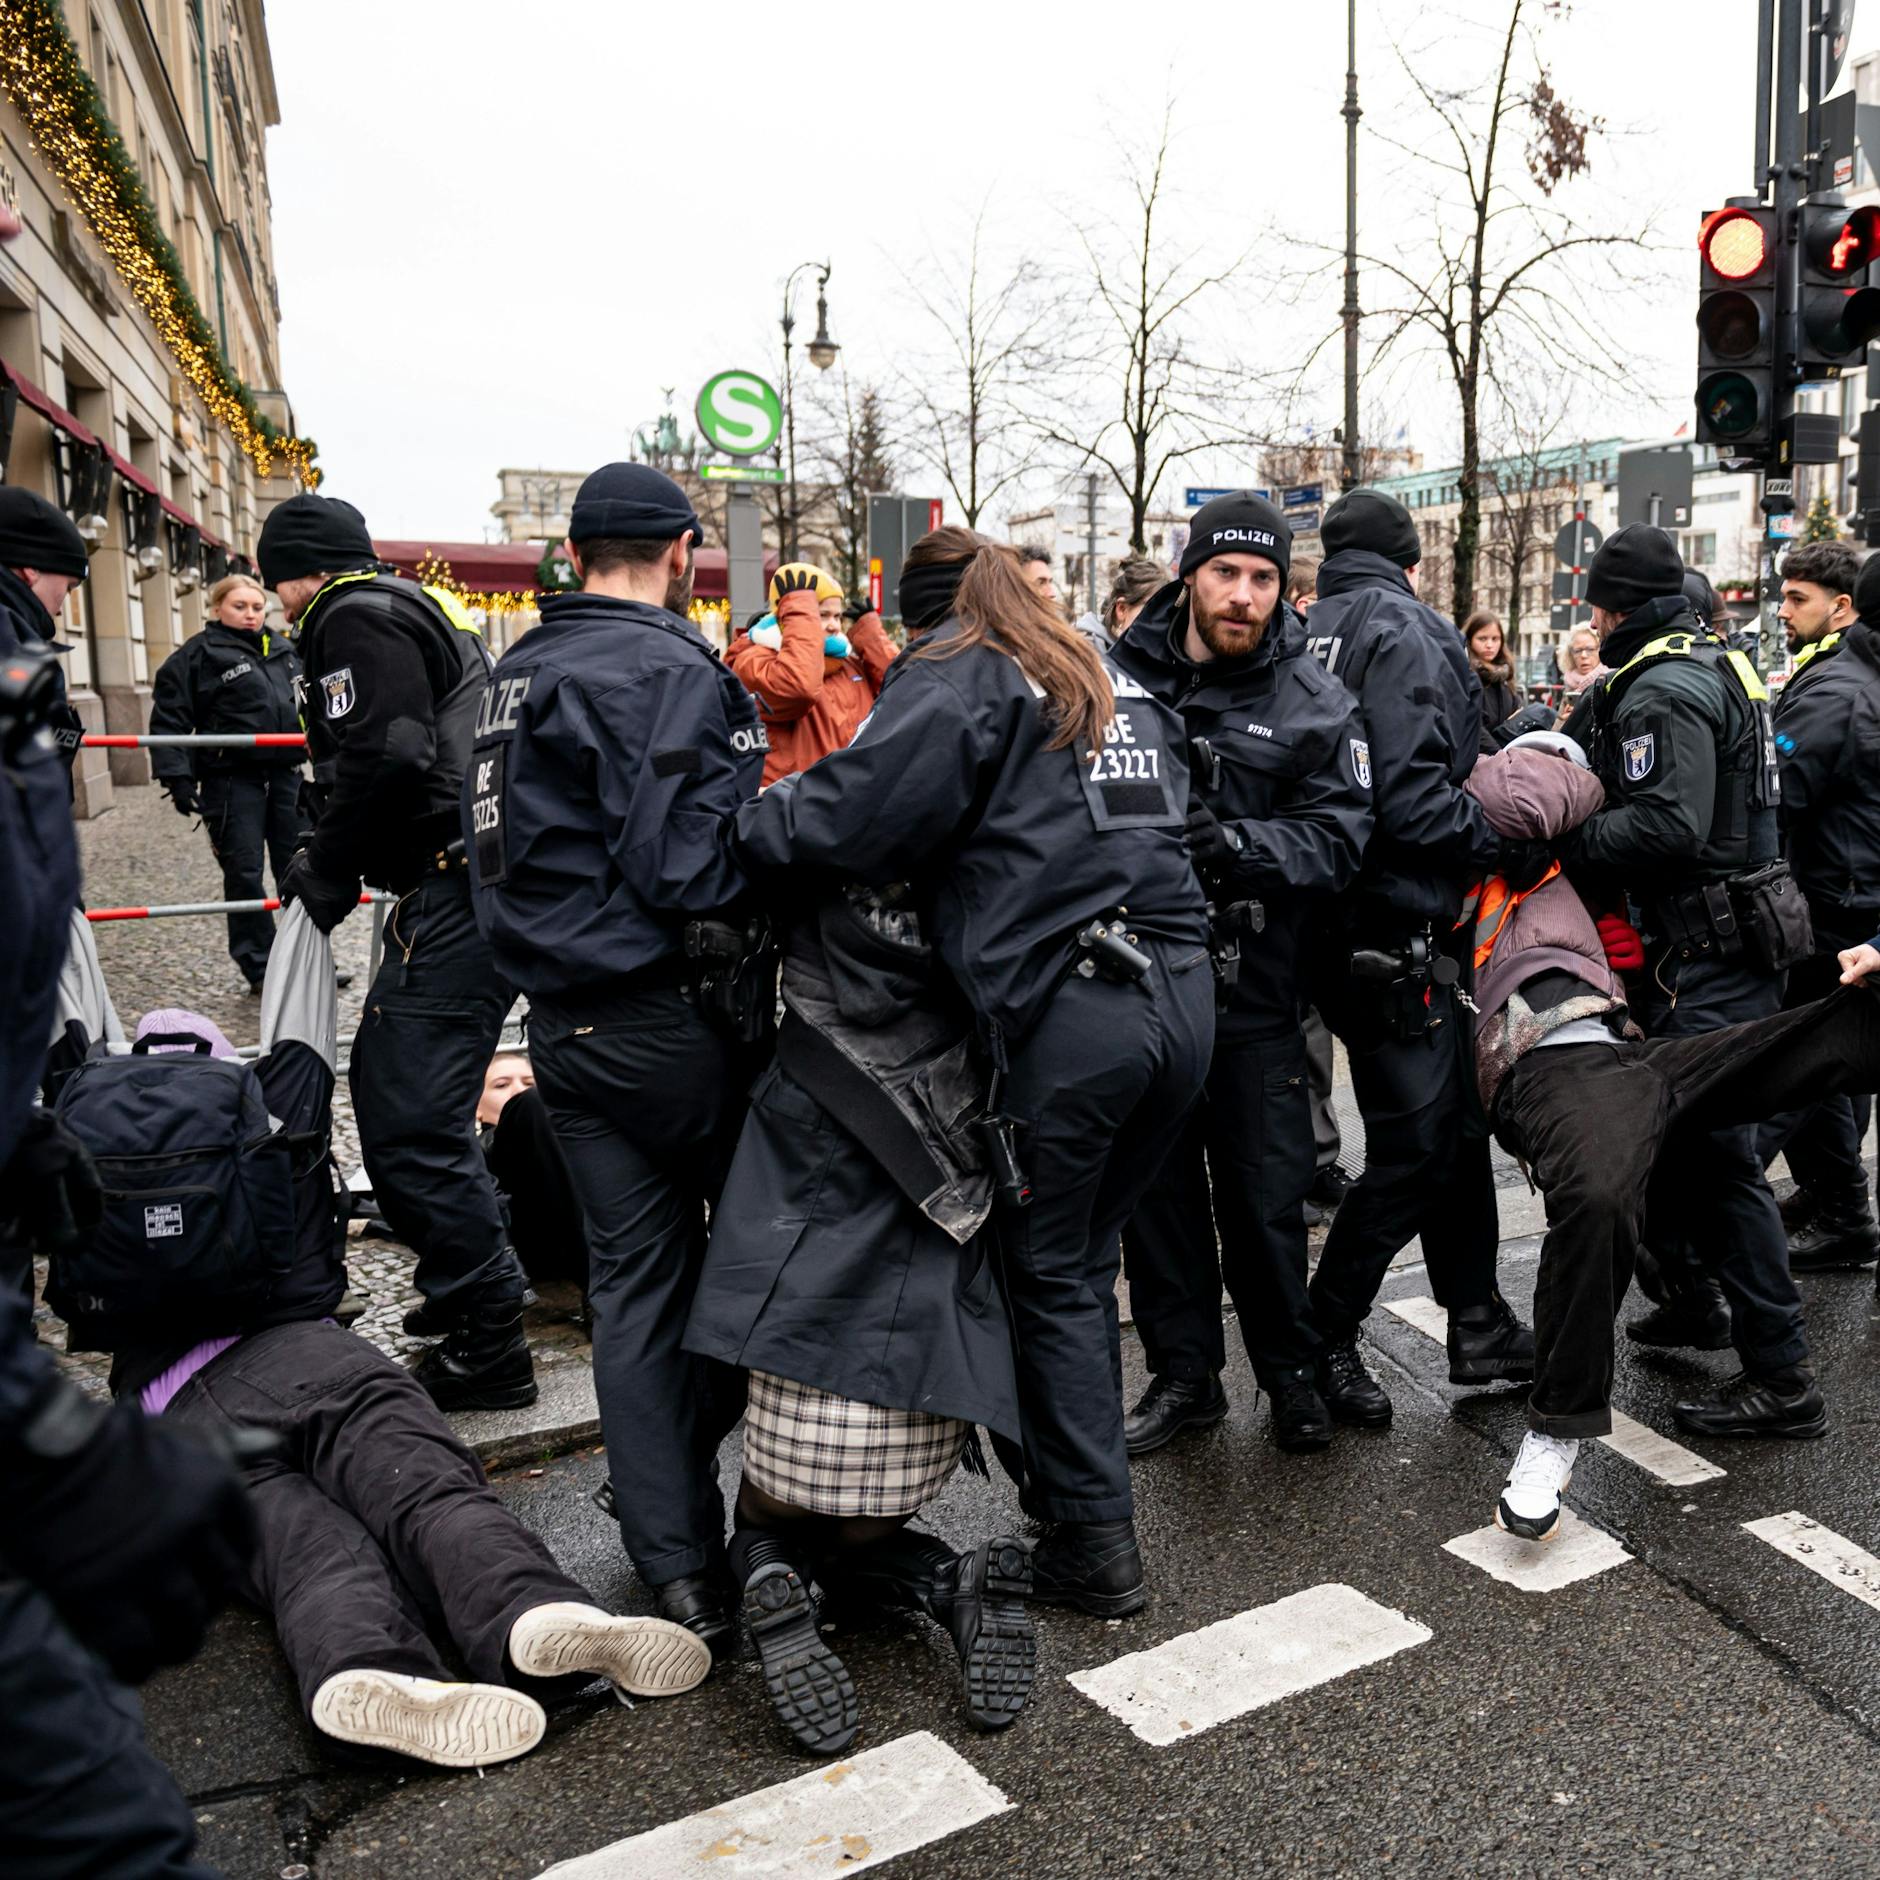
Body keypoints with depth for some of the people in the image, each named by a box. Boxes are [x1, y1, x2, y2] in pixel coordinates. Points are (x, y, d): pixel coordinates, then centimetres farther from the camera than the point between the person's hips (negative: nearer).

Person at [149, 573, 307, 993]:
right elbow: (169, 720, -7)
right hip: (233, 780, -5)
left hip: (285, 774, 5)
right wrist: (177, 778, -14)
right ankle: (258, 967, 11)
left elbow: (308, 704, 25)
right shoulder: (197, 656, -4)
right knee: (244, 873, 1)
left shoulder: (285, 649, 13)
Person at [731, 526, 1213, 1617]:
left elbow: (856, 812, -13)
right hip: (1183, 993, 7)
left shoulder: (956, 678, -1)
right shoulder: (1114, 680, 22)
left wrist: (748, 830, 1)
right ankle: (1074, 1481, 31)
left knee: (1052, 1278, 6)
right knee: (1087, 1261, 19)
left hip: (1067, 1013, -7)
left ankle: (1097, 1542, 14)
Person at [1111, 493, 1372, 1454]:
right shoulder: (1120, 672, 1)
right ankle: (1182, 1372, 28)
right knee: (1157, 1181, 12)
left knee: (1264, 1191, 7)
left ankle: (1290, 1371, 28)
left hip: (1253, 986, -2)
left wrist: (1234, 842, -24)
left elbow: (1337, 839, -8)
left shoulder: (1315, 704, -1)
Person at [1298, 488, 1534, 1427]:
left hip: (1335, 921, 9)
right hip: (1393, 932, -9)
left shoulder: (1305, 636, 13)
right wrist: (1514, 844, -11)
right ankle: (1321, 1340, 11)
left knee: (1452, 1121, 17)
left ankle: (1478, 1325, 26)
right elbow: (1411, 795, -22)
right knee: (1415, 1145, 1)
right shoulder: (1407, 631, -11)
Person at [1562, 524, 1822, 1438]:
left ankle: (1781, 1375, -2)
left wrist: (1563, 841, -17)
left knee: (1716, 1156, -8)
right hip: (1719, 945, 11)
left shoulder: (1663, 692, -17)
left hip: (1710, 956, -11)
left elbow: (1666, 827, -27)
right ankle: (1683, 1297, 37)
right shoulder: (1713, 666, 16)